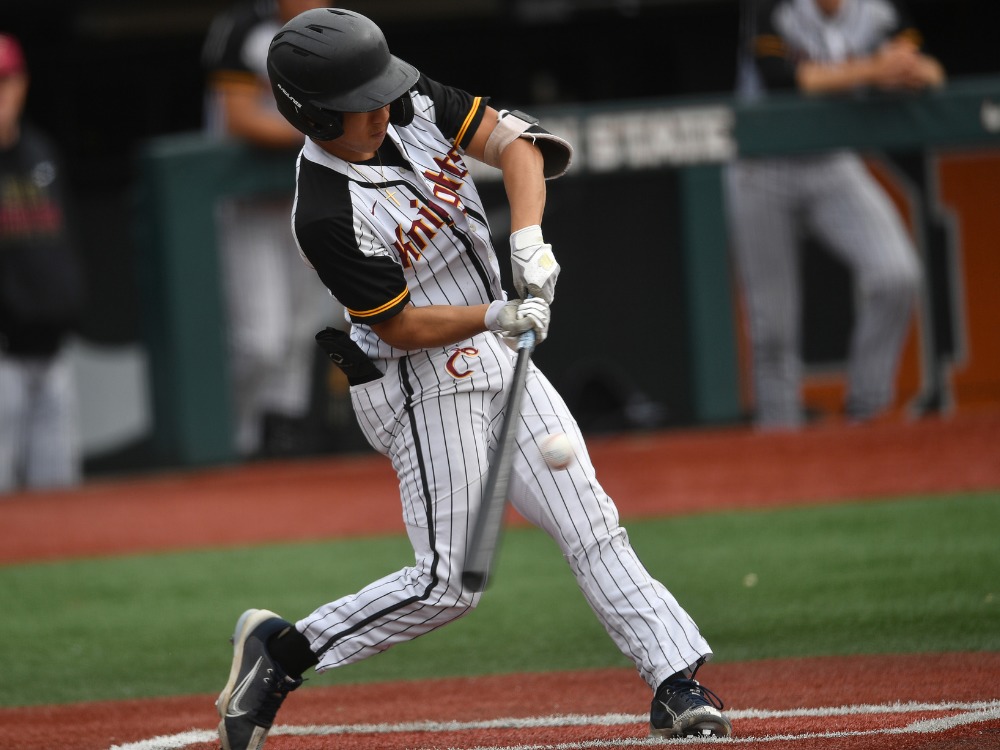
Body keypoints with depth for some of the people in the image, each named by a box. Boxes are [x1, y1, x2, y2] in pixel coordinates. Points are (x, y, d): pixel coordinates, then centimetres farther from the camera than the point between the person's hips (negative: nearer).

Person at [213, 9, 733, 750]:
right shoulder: (328, 215, -24)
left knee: (591, 526, 1)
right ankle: (282, 649, 8)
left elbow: (511, 141, -6)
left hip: (498, 359, 7)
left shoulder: (414, 100, -5)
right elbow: (401, 327, -19)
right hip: (427, 388, -7)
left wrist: (529, 239, -21)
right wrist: (498, 316, -29)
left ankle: (677, 685, 1)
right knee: (446, 584, -6)